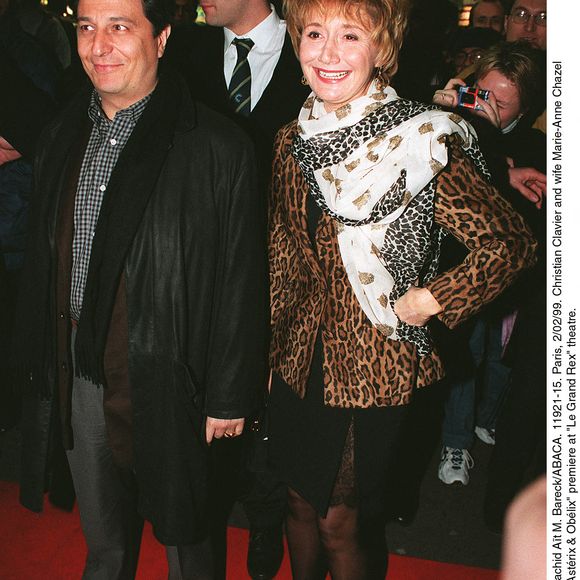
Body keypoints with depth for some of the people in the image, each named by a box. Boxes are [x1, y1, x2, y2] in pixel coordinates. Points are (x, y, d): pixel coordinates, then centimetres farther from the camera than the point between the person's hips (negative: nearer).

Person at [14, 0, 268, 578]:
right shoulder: (61, 137, 5)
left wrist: (228, 397, -9)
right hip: (77, 381, 5)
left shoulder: (217, 146, -13)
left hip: (165, 387, -5)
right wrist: (36, 366, 12)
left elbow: (241, 284, -11)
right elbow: (40, 264, 12)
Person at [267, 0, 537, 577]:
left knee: (342, 520, 9)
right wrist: (267, 348, 13)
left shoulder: (422, 141, -15)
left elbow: (508, 243, -14)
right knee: (301, 502, 21)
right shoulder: (293, 141, 2)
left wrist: (425, 303, -15)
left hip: (373, 360, -5)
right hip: (300, 353, 5)